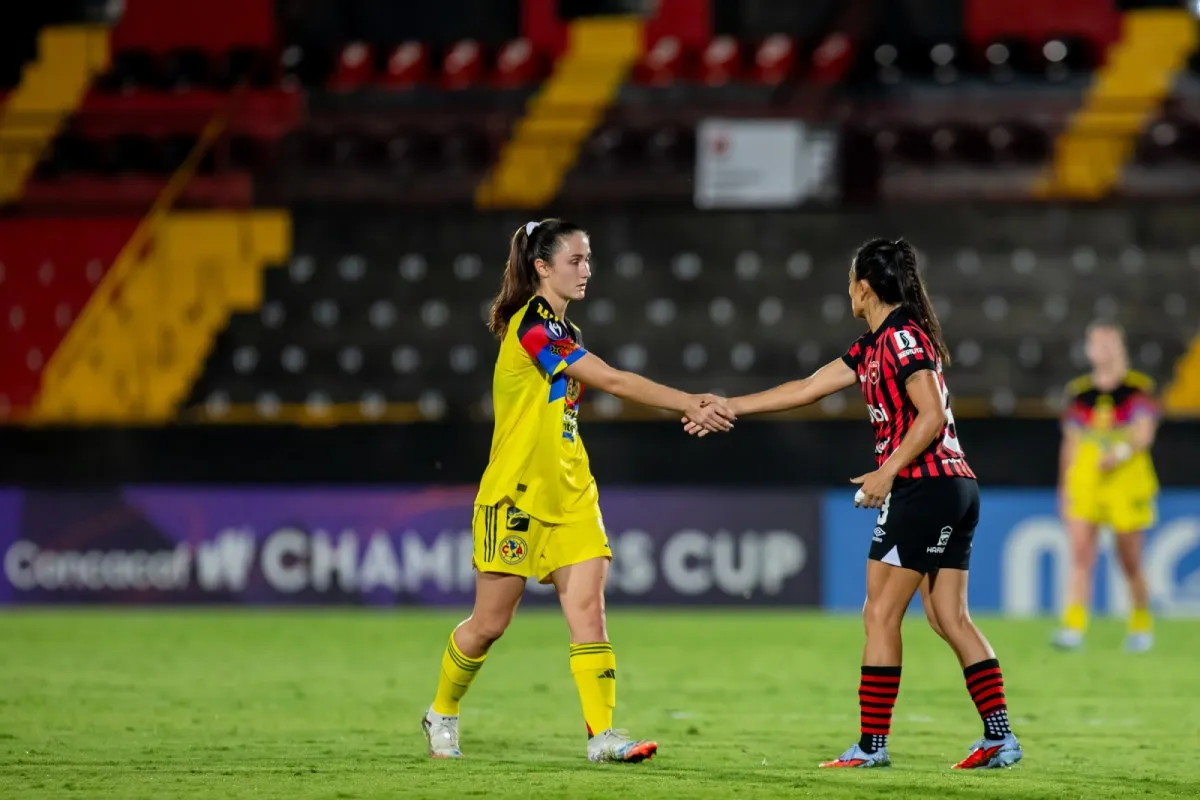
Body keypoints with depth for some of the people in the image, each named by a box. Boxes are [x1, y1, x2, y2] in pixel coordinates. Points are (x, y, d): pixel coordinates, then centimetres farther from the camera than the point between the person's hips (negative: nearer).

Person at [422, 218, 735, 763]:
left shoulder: (561, 330, 13)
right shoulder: (531, 326, -16)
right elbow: (612, 382, -19)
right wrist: (691, 405, -17)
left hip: (568, 496, 8)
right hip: (517, 496, -8)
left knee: (588, 607, -7)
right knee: (490, 622, 3)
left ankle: (602, 734, -12)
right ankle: (441, 714, 26)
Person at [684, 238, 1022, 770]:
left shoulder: (903, 337, -11)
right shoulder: (873, 346, 18)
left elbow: (931, 414, -19)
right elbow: (806, 388, 23)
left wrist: (888, 471, -16)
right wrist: (727, 406, 24)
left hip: (922, 488, -9)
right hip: (955, 488, 9)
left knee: (880, 615, -4)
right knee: (950, 618, 8)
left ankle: (872, 745, -3)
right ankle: (1000, 738, 4)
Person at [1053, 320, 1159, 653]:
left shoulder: (1139, 387, 1)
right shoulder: (1079, 391, 11)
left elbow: (1144, 434, -8)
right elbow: (1070, 444, 15)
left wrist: (1120, 452, -26)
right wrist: (1063, 488, 13)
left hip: (1127, 479, -2)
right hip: (1084, 478, 2)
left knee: (1130, 560, 5)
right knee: (1080, 553, -12)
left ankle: (1141, 626, 24)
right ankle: (1073, 627, -19)